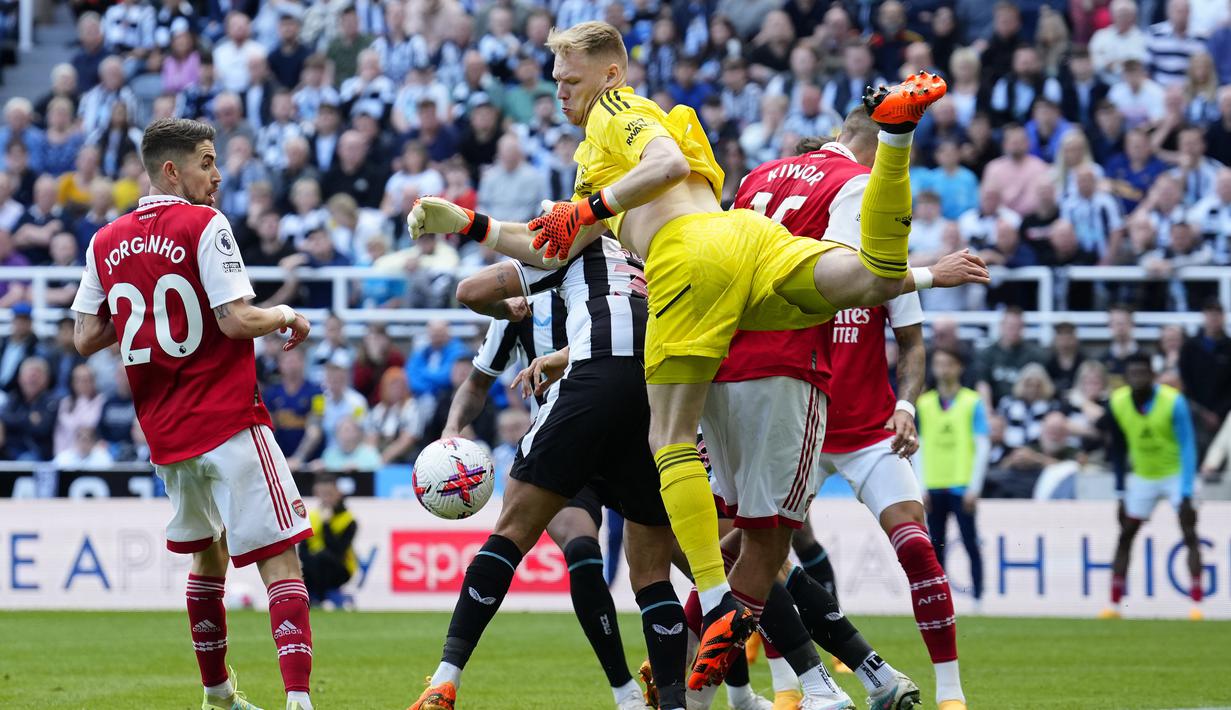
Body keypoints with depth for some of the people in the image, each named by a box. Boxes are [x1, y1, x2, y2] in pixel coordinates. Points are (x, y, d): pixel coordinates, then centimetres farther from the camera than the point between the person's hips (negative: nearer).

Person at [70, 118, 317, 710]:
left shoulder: (106, 243, 8)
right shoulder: (203, 225, -10)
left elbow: (86, 338, 10)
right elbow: (237, 321, -17)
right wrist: (287, 317, 2)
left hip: (163, 433, 7)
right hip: (228, 422, -7)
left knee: (208, 551, 26)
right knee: (279, 558, -10)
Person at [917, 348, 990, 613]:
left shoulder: (972, 402, 0)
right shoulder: (924, 404, 9)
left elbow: (982, 447, -2)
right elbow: (918, 447, 11)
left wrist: (974, 487, -8)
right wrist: (920, 487, 3)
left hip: (962, 486, -3)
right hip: (933, 487, 3)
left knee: (970, 542, -5)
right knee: (935, 545, 5)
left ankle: (978, 599, -2)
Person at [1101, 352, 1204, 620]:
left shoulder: (1174, 402, -23)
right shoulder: (1117, 403, -12)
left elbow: (1187, 447, -22)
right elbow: (1117, 447, 1)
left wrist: (1186, 494, -29)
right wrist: (1120, 490, 1)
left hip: (1176, 473, -4)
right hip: (1142, 475, 4)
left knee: (1189, 533, -14)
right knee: (1125, 535, 0)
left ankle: (1197, 603, -15)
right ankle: (1114, 603, 3)